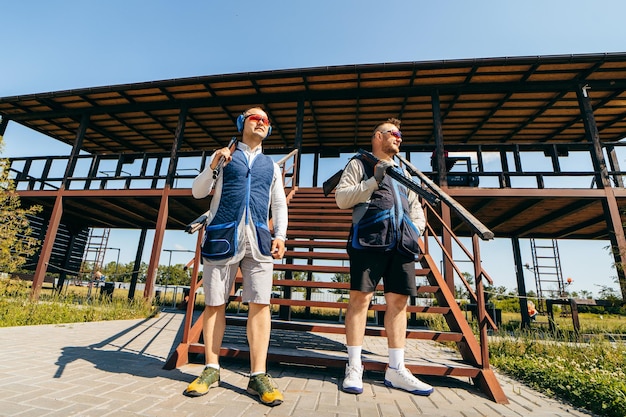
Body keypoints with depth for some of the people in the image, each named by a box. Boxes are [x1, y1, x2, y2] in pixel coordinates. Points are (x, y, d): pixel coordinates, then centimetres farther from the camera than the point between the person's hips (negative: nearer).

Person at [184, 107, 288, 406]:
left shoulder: (271, 166, 20)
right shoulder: (223, 156, 16)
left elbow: (279, 205, 14)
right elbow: (198, 192, 11)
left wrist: (280, 235, -1)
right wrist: (212, 166, -6)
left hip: (258, 238, 1)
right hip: (222, 236, -1)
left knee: (260, 303, -5)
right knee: (214, 303, 4)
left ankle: (258, 375, 4)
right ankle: (211, 369, 19)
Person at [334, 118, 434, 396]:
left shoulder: (403, 171, 30)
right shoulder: (359, 164, 13)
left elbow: (416, 208, 28)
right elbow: (341, 198, -1)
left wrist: (416, 228, 7)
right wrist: (373, 180, -9)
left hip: (402, 243, 6)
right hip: (368, 238, -5)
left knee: (398, 302, 4)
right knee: (360, 298, -7)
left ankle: (396, 370, 14)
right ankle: (354, 367, 5)